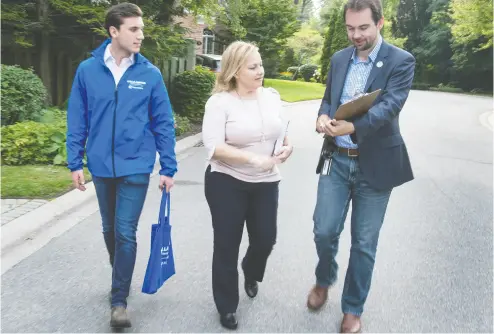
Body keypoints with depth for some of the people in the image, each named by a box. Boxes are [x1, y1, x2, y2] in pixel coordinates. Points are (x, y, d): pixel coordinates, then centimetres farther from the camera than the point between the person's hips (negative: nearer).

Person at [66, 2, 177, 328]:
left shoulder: (150, 74, -7)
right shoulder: (88, 70, -4)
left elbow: (164, 124, -3)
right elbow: (77, 119, 2)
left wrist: (168, 168, -4)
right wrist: (75, 162, -1)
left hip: (135, 167, -2)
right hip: (101, 167, 3)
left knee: (125, 233, -3)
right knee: (110, 231, 18)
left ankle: (119, 301, 11)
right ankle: (121, 279, 41)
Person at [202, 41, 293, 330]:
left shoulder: (272, 96, 3)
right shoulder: (220, 101, -13)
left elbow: (281, 131, 16)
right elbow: (214, 147, -20)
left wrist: (287, 146, -6)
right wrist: (253, 158, -28)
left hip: (265, 182, 4)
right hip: (227, 183, -4)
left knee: (266, 239, 9)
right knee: (227, 246, 6)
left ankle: (251, 273, 45)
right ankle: (227, 307, 26)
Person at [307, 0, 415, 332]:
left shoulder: (401, 61, -7)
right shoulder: (339, 58, 9)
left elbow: (390, 105, -21)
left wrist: (353, 126, -38)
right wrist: (323, 117, -12)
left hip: (375, 165, -3)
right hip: (336, 160, 3)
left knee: (364, 243, 6)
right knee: (325, 231, 2)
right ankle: (324, 281, 34)